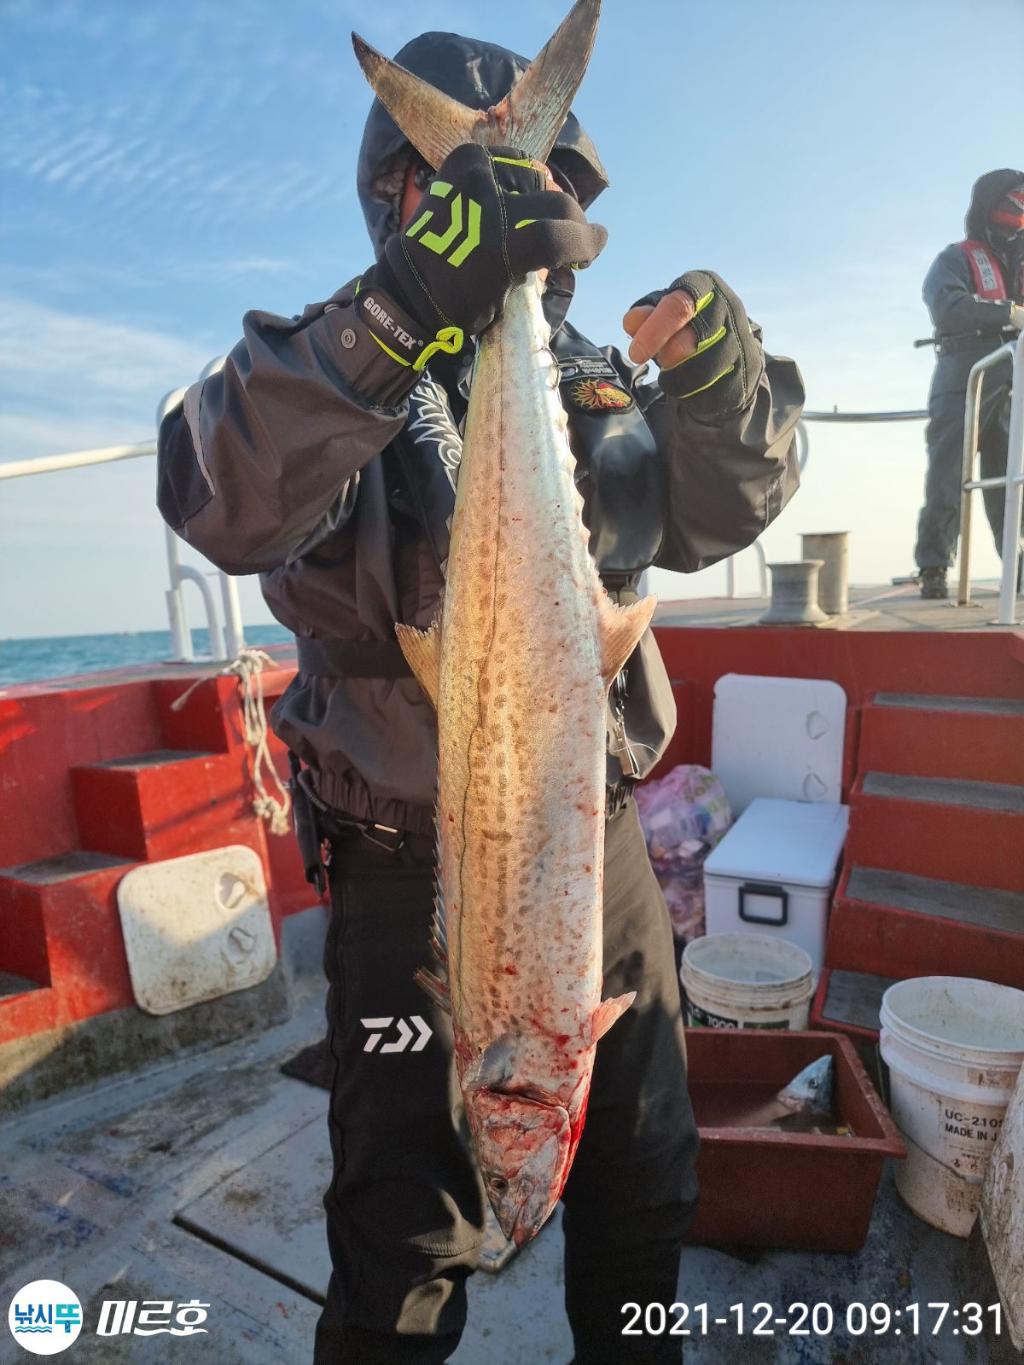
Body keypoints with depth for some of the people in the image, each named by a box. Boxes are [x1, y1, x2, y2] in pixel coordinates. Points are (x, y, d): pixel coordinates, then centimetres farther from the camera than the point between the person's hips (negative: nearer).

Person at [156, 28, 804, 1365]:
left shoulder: (592, 375, 9)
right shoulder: (349, 369, -8)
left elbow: (715, 518, 5)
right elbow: (223, 504, -27)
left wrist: (719, 383, -14)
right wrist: (407, 302, -36)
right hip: (412, 864, -5)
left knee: (645, 1186, 25)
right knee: (408, 1229, 14)